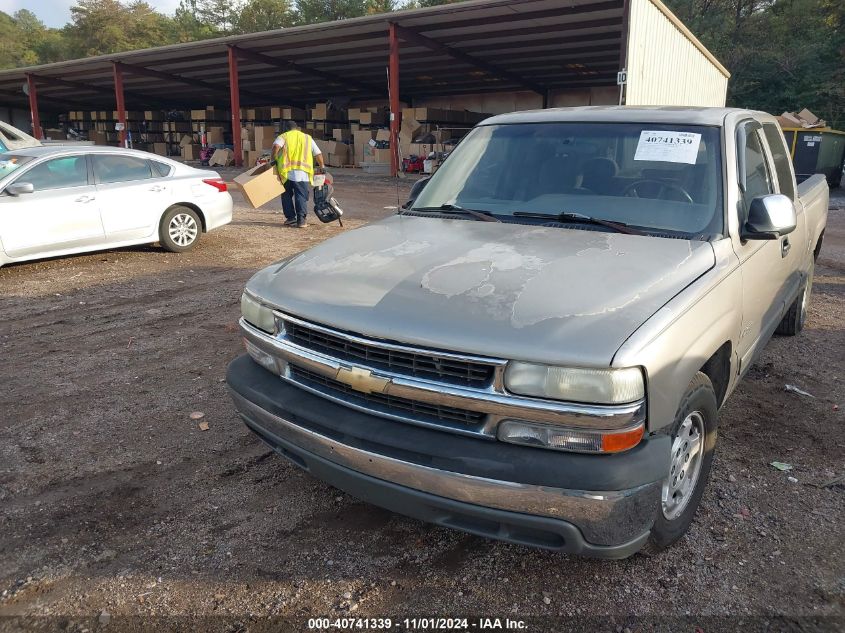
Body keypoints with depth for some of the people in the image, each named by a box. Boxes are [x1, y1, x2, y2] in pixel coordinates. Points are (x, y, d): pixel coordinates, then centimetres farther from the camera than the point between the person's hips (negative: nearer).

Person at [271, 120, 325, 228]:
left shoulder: (283, 137, 11)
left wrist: (274, 160, -1)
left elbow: (276, 146, -11)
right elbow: (318, 154, 17)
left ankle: (291, 218, 14)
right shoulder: (307, 138, 18)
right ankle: (301, 220, -5)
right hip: (303, 172, 1)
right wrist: (322, 166, 29)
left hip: (286, 172, -1)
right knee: (301, 196, 4)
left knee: (287, 196, 15)